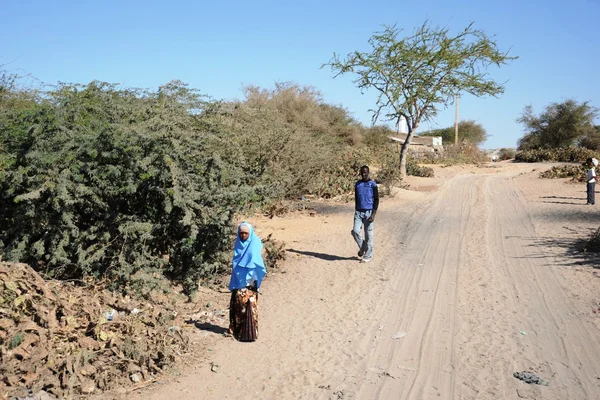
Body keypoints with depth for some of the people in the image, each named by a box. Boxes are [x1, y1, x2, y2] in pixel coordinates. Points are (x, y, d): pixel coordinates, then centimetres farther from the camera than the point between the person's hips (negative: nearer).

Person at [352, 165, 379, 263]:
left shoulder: (372, 184, -5)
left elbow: (376, 200, -6)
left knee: (368, 234, 0)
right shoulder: (357, 184, 9)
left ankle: (368, 256, 10)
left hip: (369, 212, -4)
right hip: (358, 212, 4)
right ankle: (362, 248, 15)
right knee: (355, 231, -10)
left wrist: (373, 214, -14)